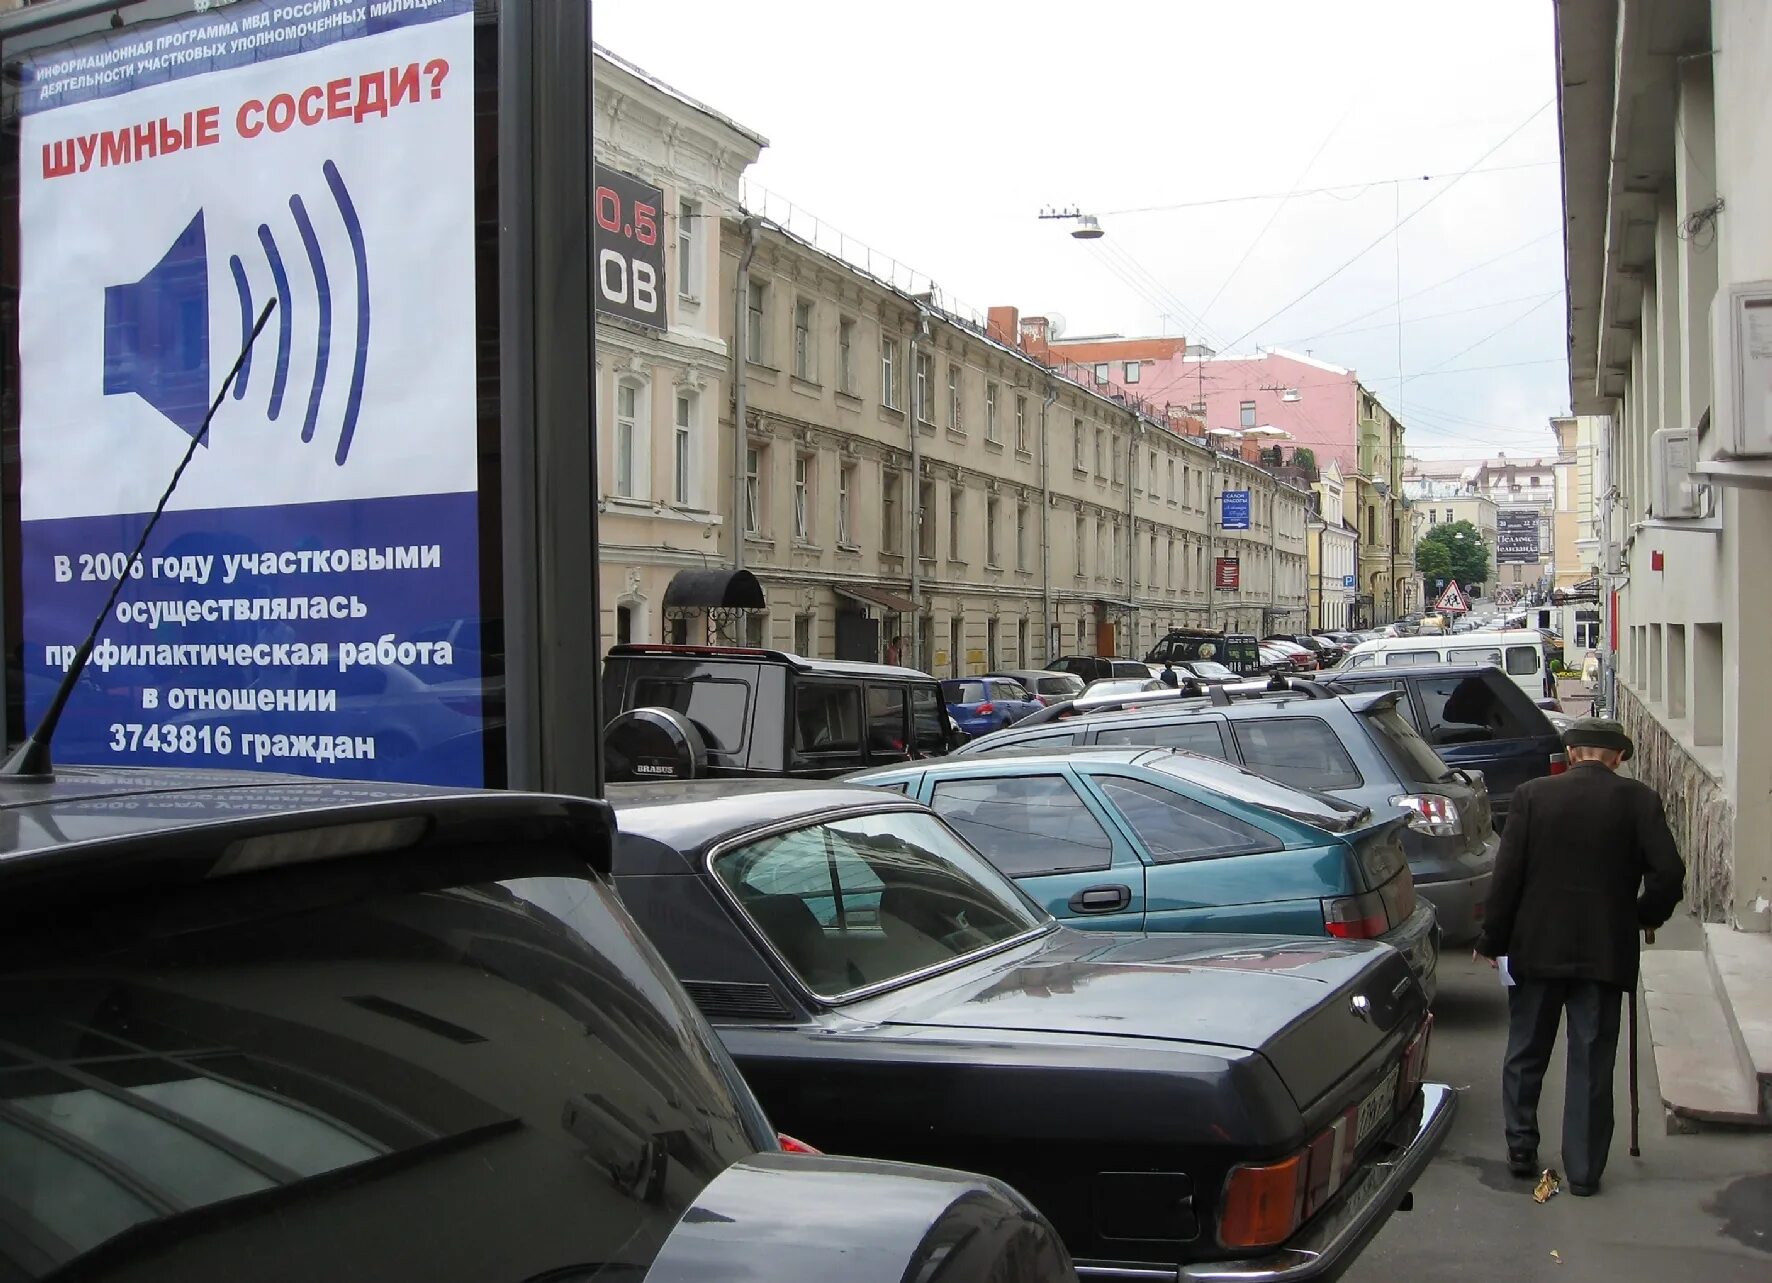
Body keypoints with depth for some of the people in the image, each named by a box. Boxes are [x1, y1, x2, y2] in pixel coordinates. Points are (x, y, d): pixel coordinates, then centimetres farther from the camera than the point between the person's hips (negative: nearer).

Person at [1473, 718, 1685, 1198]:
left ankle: (1521, 1149, 19)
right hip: (1605, 952, 0)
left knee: (1525, 1054, 15)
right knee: (1592, 1063, 7)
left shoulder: (1532, 795, -4)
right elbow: (1668, 872, -10)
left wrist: (1492, 939, 3)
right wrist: (1646, 916, 9)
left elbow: (1507, 874, -5)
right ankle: (1584, 1171, 10)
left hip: (1536, 947, 0)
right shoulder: (1639, 800, -4)